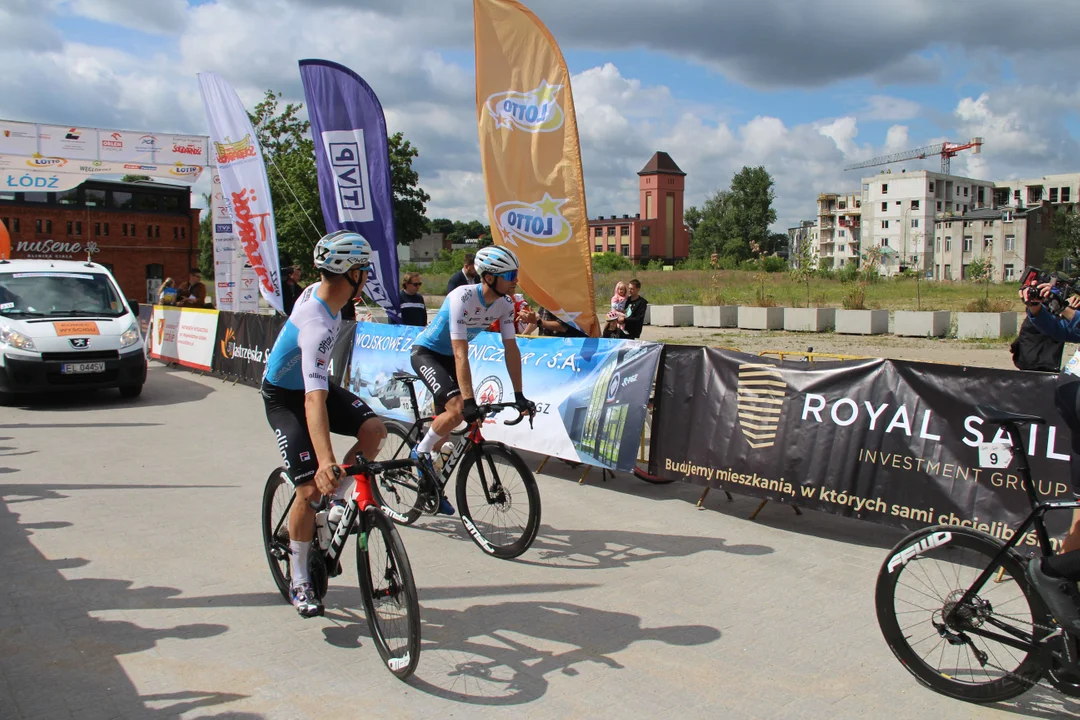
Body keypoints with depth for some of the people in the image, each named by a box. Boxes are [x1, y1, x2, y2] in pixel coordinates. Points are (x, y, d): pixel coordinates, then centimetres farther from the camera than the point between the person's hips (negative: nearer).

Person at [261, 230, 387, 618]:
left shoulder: (317, 291, -12)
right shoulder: (317, 327, -38)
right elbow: (314, 400, -48)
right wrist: (325, 462, -56)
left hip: (313, 382, 8)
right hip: (285, 398, -8)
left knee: (374, 429, -15)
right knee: (310, 488, -13)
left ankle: (337, 502, 7)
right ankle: (300, 582, 5)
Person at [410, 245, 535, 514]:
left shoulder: (505, 303, -14)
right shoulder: (462, 298, -33)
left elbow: (511, 349, -10)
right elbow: (461, 354, -37)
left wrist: (519, 396, -12)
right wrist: (469, 401, -41)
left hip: (447, 356, 7)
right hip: (425, 352, -7)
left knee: (445, 419, 11)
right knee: (458, 409, -26)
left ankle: (429, 484, 28)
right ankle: (421, 451, -2)